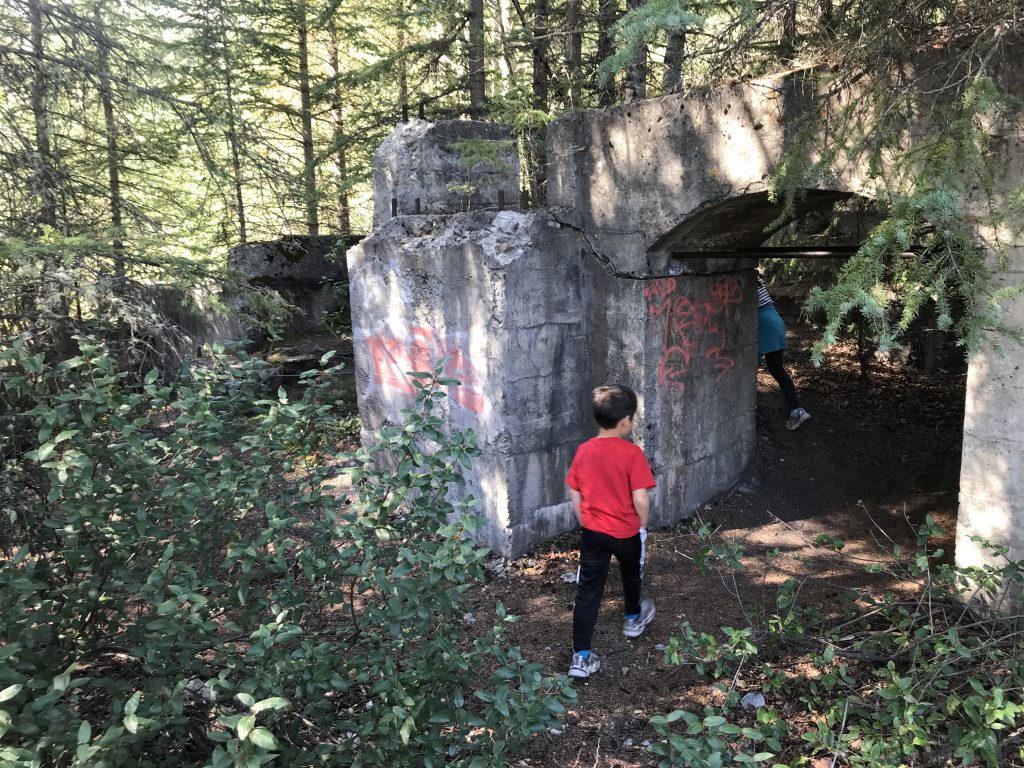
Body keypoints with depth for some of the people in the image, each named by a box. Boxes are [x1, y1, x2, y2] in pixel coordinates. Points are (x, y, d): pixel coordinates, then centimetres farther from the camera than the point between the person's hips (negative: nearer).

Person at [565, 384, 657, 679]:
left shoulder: (584, 451, -5)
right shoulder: (632, 453, -19)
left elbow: (575, 495, 2)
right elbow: (640, 498, -20)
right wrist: (643, 525, -1)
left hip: (592, 532, 3)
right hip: (626, 532, -2)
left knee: (588, 591, 6)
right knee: (631, 576, 26)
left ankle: (581, 657, 6)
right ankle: (633, 619, 52)